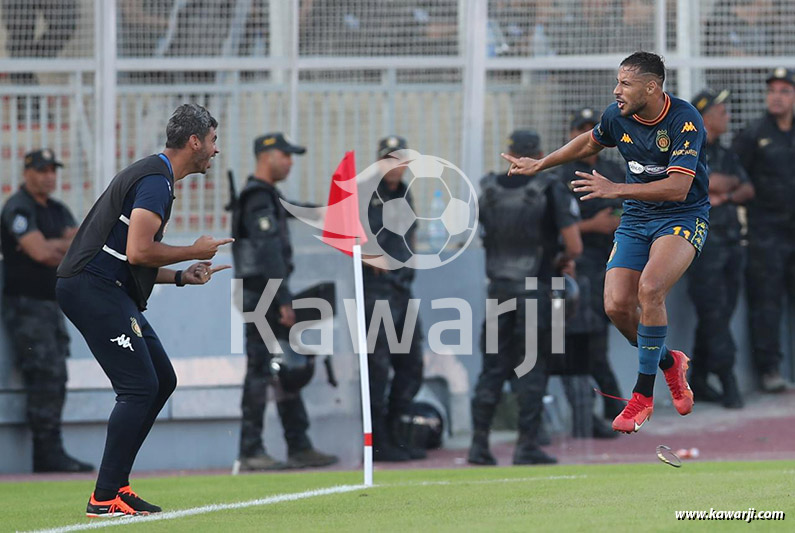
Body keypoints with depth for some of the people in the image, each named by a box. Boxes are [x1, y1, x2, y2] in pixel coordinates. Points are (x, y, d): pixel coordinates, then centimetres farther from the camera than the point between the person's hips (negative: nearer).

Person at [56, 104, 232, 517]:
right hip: (93, 289, -11)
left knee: (162, 380, 12)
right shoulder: (156, 180, -13)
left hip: (107, 292, 11)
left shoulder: (154, 176, 21)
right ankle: (104, 498, -13)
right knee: (139, 387, -13)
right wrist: (194, 252, -9)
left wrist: (182, 277, 17)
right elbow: (138, 252, -23)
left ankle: (115, 484, 13)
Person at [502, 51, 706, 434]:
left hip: (683, 217, -6)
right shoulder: (617, 116, -4)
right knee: (617, 305, -12)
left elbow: (678, 188, -28)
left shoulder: (685, 119, -21)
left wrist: (615, 190, -31)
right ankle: (669, 363, 17)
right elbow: (589, 143, 20)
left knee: (649, 289, -30)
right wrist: (539, 165, 23)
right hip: (635, 219, 6)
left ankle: (643, 394, -17)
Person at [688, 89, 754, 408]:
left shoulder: (726, 155, 19)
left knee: (719, 313, 6)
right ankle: (728, 381, -9)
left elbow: (747, 190, 10)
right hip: (702, 240, -7)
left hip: (730, 241, 7)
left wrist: (726, 195, -8)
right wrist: (731, 182, -6)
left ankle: (698, 379, 13)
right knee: (713, 312, -9)